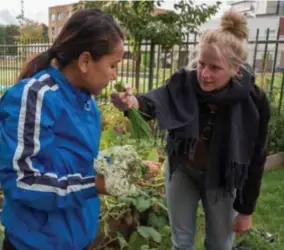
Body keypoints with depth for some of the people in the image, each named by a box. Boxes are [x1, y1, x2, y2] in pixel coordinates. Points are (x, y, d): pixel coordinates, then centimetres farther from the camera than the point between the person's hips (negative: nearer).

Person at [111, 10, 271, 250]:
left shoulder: (253, 101, -22)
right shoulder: (184, 81, -18)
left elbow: (256, 159, -14)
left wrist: (246, 209, -7)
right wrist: (133, 102, -57)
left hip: (222, 180, -1)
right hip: (182, 171, 2)